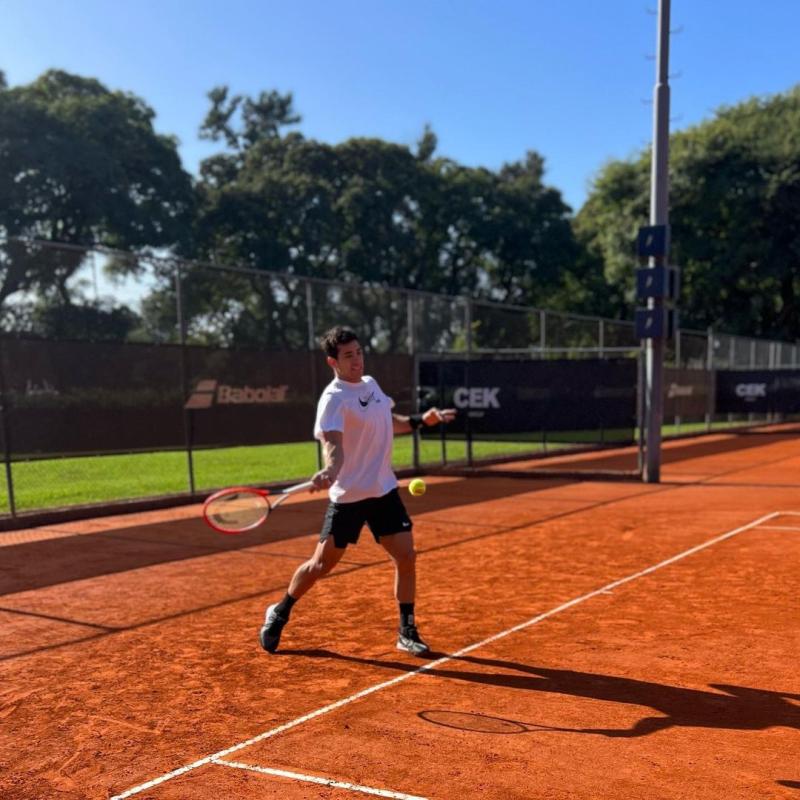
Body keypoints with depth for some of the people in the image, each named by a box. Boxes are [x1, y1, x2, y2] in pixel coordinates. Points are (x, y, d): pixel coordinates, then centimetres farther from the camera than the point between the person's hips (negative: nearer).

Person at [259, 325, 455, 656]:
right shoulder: (334, 398, -17)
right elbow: (332, 443, -32)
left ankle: (407, 632, 13)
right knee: (322, 564, 4)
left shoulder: (371, 383, 6)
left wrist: (421, 419, 9)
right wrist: (330, 470, -52)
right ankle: (279, 613, 28)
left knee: (406, 557, -1)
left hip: (384, 490, 6)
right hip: (348, 495, -6)